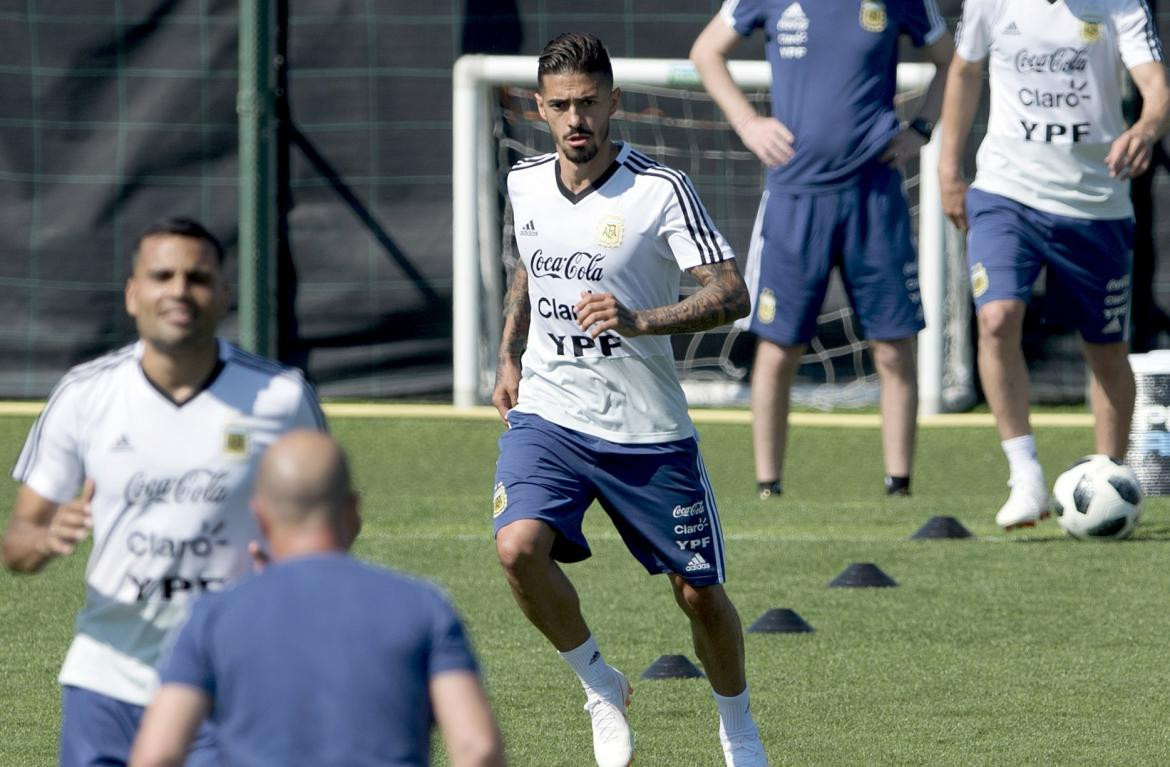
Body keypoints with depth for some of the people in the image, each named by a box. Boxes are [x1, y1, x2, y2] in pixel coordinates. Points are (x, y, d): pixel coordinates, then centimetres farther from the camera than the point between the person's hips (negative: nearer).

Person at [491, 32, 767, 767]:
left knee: (698, 591, 5)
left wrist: (639, 321, -33)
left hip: (647, 429, -3)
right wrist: (510, 357, 19)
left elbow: (732, 294, -19)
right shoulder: (526, 184, 3)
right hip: (546, 414, 3)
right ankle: (601, 688, 0)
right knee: (519, 547, -24)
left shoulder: (661, 190, -12)